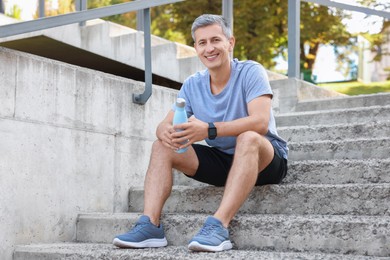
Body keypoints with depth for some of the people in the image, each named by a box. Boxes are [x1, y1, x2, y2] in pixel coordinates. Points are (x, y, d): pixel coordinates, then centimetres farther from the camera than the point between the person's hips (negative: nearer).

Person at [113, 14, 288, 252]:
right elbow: (164, 124, -3)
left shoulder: (251, 72, -14)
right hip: (221, 161, 6)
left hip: (263, 160, -5)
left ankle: (219, 226, -45)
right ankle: (150, 225, -20)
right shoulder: (192, 85, 2)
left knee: (248, 137, -38)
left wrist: (209, 130, -40)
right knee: (161, 146, -6)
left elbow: (260, 121, -29)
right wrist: (165, 131, -30)